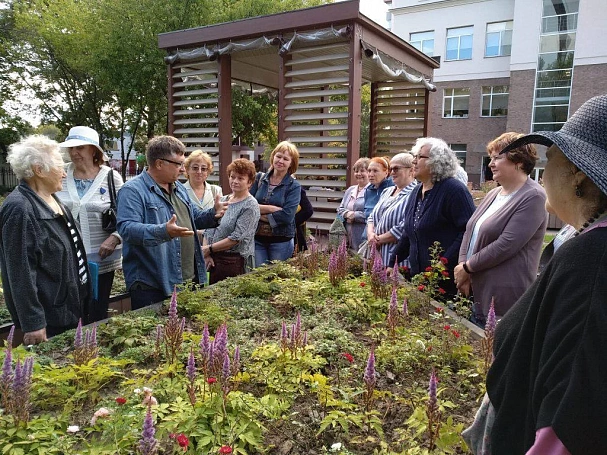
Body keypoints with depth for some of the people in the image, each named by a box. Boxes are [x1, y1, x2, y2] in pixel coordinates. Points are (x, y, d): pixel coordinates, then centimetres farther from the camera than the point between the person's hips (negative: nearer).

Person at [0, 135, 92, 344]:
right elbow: (21, 273, -23)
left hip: (69, 308, 9)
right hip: (48, 318, -9)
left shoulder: (50, 199, 8)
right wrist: (33, 323, -22)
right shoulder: (19, 209, -21)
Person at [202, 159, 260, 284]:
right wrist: (206, 254, -3)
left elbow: (236, 238, -15)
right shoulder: (222, 200, 11)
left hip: (236, 261, -6)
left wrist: (209, 249, -10)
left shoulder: (250, 206, -9)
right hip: (214, 259, 6)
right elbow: (209, 229, 10)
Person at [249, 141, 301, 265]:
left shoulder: (294, 186, -4)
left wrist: (259, 214, -9)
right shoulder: (260, 178, 5)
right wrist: (270, 208, -15)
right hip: (257, 239, 2)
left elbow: (287, 216, -16)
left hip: (281, 241, -2)